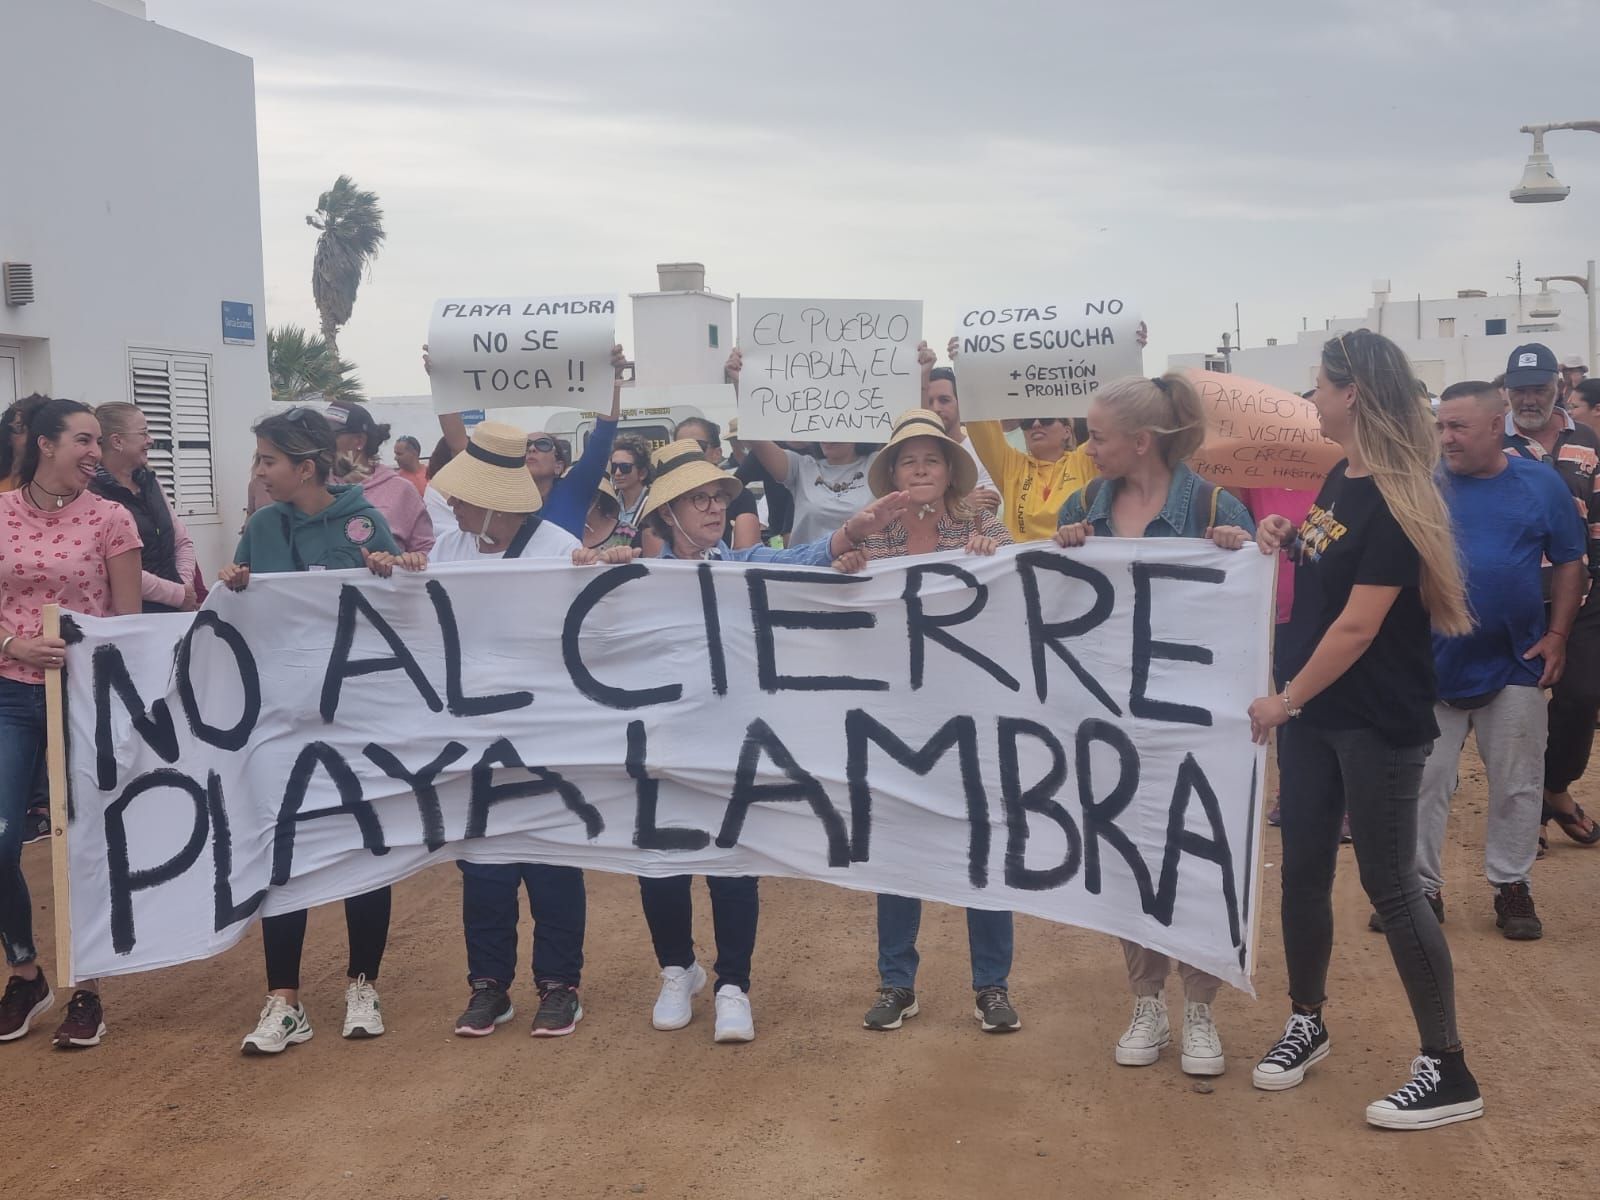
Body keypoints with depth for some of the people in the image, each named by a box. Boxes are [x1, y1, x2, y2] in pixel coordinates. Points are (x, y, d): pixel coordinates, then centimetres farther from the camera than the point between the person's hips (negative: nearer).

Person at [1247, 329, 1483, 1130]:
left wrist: (1285, 699, -13)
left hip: (1376, 720, -8)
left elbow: (1359, 625, -20)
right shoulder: (1339, 479, 8)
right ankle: (1306, 1024, 31)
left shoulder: (1392, 497, -19)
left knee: (1389, 885, -3)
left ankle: (1447, 1071, 9)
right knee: (1303, 870, 13)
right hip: (1314, 710, 8)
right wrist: (1287, 545, 2)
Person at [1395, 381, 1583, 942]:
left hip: (1516, 664, 0)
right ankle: (1421, 887, 16)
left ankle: (1511, 885, 23)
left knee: (1517, 784, 9)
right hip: (1433, 664, 0)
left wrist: (1557, 635, -3)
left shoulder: (1540, 485, -2)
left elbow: (1569, 562, 5)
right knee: (1423, 781, 4)